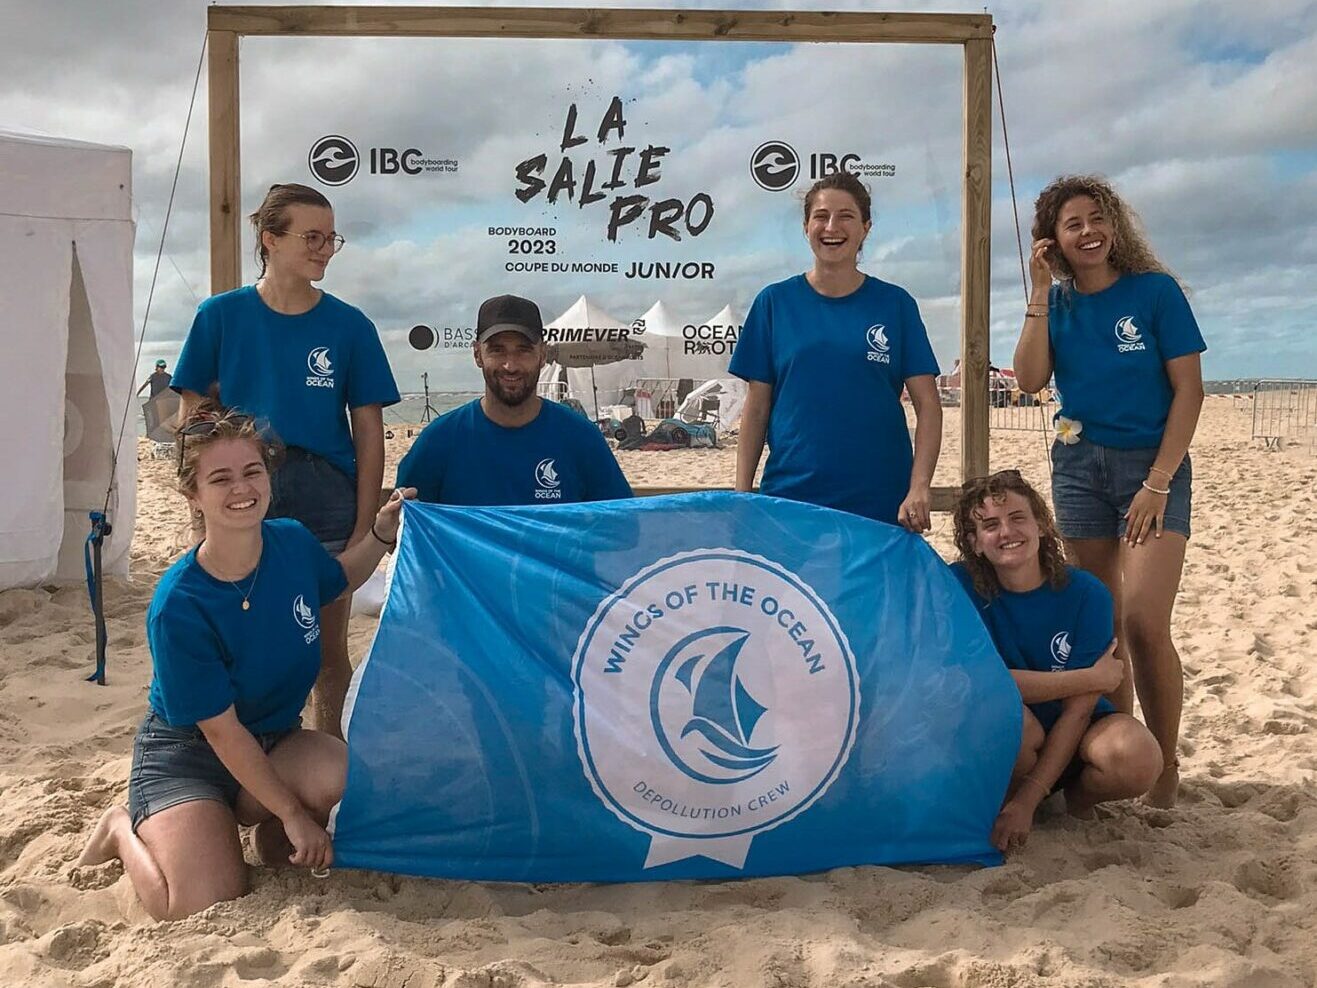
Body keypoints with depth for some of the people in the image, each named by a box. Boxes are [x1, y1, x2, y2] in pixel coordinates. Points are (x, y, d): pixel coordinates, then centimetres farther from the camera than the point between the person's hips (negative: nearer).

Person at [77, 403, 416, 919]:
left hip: (275, 741, 4)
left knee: (343, 775, -29)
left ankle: (272, 840, 6)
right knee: (206, 909, -22)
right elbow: (220, 730, -20)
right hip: (185, 751, -4)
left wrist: (382, 532, -2)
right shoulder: (177, 607, -26)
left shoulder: (293, 542, -11)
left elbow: (338, 580, 16)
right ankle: (125, 831, 11)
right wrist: (292, 812, -17)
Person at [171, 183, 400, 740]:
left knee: (328, 651, 9)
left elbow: (369, 434, 1)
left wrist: (364, 528, -4)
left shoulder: (349, 326, 1)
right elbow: (192, 420, 4)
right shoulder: (221, 316, 1)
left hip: (327, 505, 0)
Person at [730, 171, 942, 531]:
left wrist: (918, 488, -12)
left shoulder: (895, 303, 3)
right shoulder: (775, 301, 5)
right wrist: (742, 495, -1)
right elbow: (756, 408, 5)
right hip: (789, 497, 0)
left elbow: (928, 406, 1)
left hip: (880, 503, 0)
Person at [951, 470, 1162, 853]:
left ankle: (1078, 796, 4)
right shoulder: (959, 587, -15)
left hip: (1071, 736, 1)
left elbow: (1078, 709, -17)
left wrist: (1027, 801, -24)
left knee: (1137, 759, -31)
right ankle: (999, 800, -3)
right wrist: (1092, 678, -19)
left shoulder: (1086, 595, -15)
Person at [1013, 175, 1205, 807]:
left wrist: (1158, 482, -14)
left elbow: (1189, 390, -8)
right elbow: (1029, 379, -9)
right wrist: (1040, 293, -11)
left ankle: (1166, 765, -1)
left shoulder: (1155, 290, -5)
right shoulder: (1058, 302, 5)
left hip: (1152, 464, -4)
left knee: (1144, 621, -16)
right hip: (1079, 465, 4)